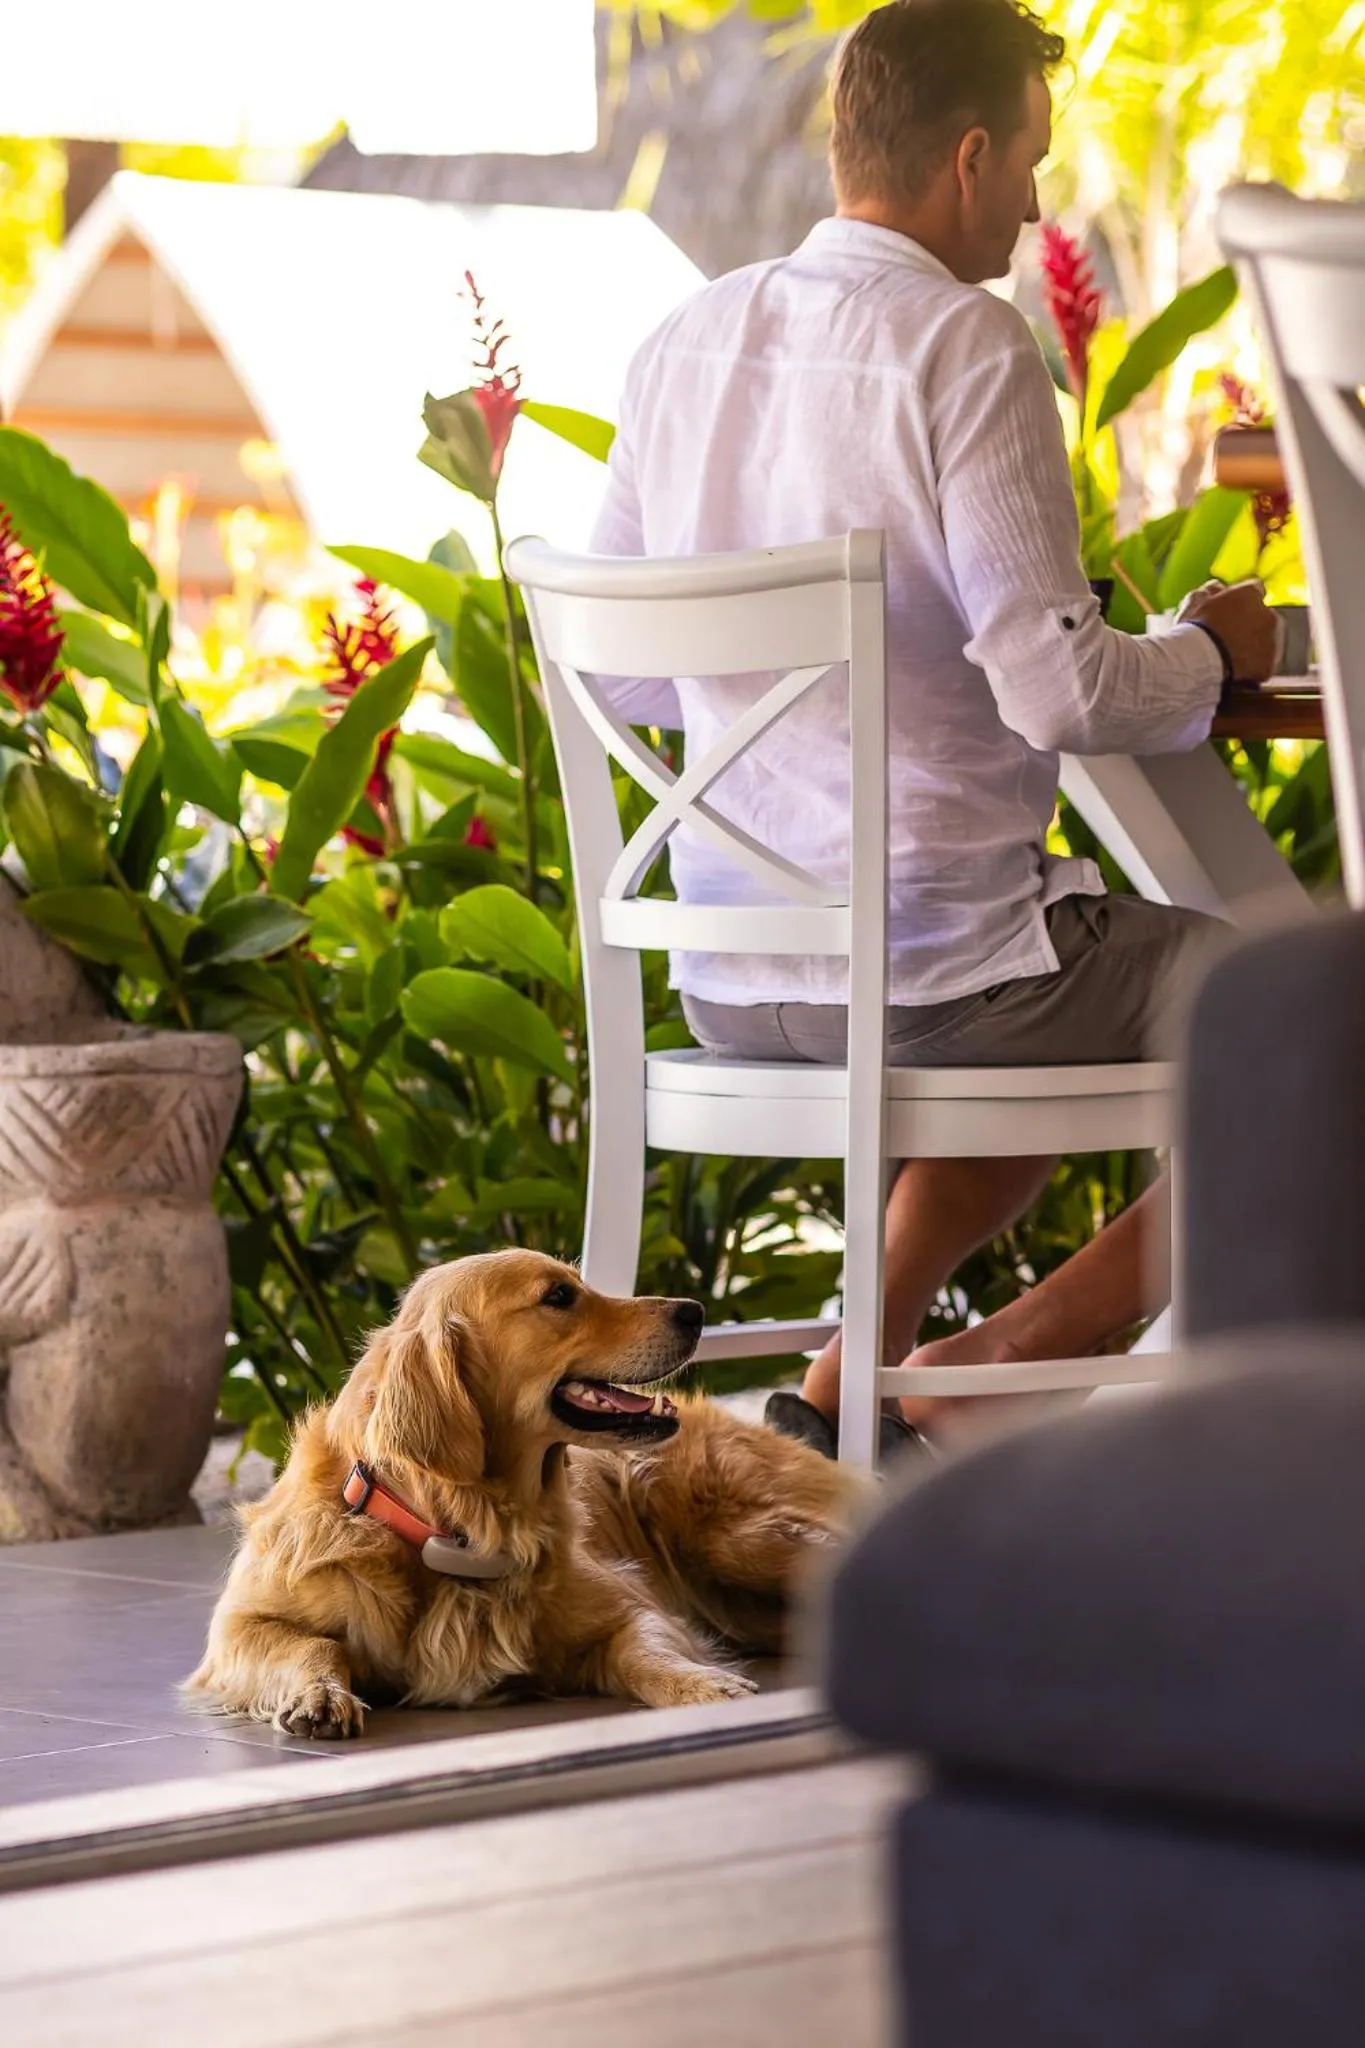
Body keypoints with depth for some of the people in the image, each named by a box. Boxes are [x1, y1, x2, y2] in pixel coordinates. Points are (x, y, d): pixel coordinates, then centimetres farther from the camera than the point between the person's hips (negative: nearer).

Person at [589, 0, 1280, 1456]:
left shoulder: (685, 342, 7)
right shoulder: (967, 348, -14)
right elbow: (1057, 689, -20)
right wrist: (1208, 651, 0)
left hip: (726, 983, 8)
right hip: (935, 974, -8)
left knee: (1046, 1015, 36)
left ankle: (851, 1382, 20)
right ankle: (983, 1367, 6)